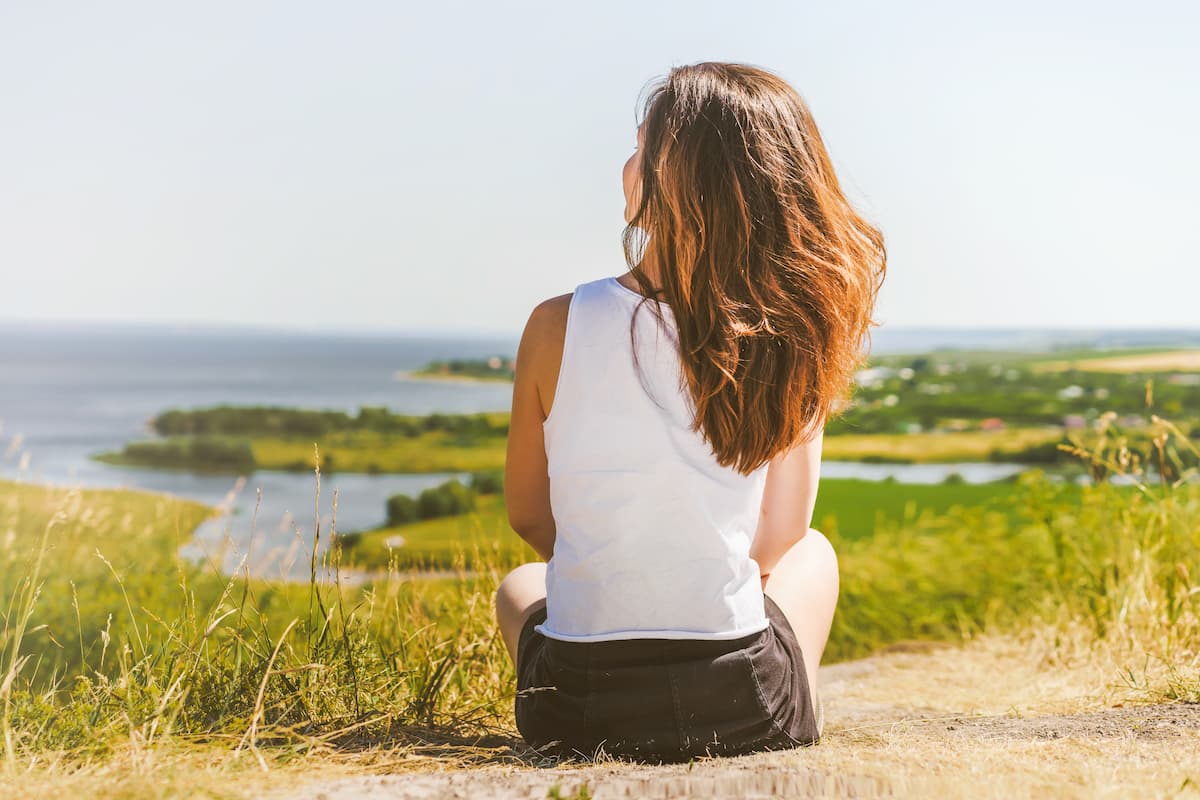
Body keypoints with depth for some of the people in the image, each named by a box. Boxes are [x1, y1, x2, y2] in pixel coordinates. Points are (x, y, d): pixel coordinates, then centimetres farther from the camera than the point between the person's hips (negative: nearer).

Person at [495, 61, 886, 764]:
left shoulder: (559, 326, -12)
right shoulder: (788, 338, -9)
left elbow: (529, 515, 2)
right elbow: (779, 536, 1)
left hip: (575, 710, 0)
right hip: (749, 708, 0)